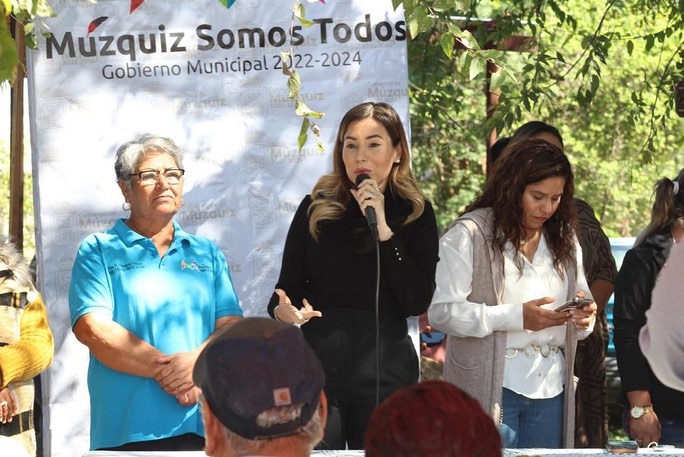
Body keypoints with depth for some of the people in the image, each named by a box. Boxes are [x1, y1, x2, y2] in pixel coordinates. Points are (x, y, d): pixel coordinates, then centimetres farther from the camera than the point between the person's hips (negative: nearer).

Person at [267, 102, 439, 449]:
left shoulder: (416, 213, 3)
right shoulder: (316, 208, 4)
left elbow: (418, 302, -8)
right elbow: (287, 287, 7)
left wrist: (383, 229, -13)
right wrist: (283, 310, -17)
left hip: (386, 371, 0)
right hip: (318, 366, 0)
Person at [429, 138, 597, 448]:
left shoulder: (564, 239, 15)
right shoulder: (468, 234, -5)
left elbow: (582, 305, 22)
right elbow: (441, 312, -13)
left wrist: (583, 319, -4)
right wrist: (517, 316, -19)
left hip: (550, 388, 5)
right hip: (491, 387, -5)